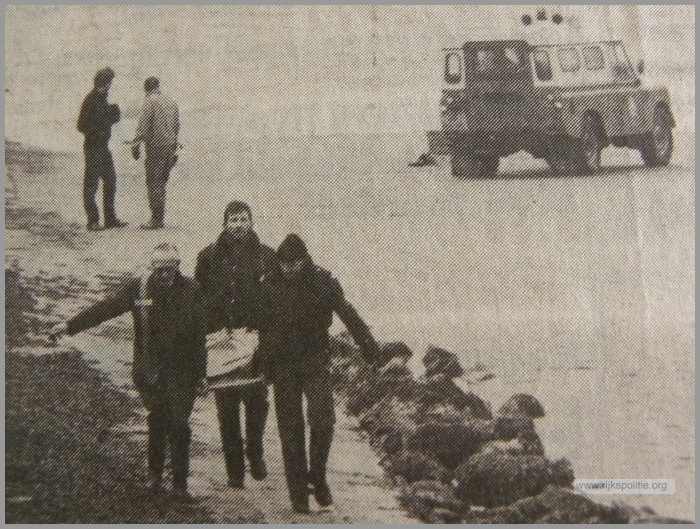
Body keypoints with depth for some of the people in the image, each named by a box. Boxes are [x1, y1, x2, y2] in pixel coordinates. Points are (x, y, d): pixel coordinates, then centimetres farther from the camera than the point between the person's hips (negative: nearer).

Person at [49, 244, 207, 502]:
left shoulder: (191, 290, 0)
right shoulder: (138, 288, 0)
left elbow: (200, 333, 1)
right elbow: (106, 308, -6)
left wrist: (201, 371, 1)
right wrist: (70, 325, -16)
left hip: (182, 372, -1)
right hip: (150, 371, 1)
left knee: (179, 426, -3)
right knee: (157, 422, 4)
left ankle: (180, 484, 7)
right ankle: (155, 475, 24)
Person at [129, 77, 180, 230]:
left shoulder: (150, 102, -7)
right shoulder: (171, 102, 15)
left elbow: (143, 126, -14)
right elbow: (177, 127, 19)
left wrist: (136, 144, -11)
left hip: (155, 148, -7)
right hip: (169, 147, 7)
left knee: (154, 183, -5)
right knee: (161, 183, 14)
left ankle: (156, 219, -7)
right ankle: (159, 217, 16)